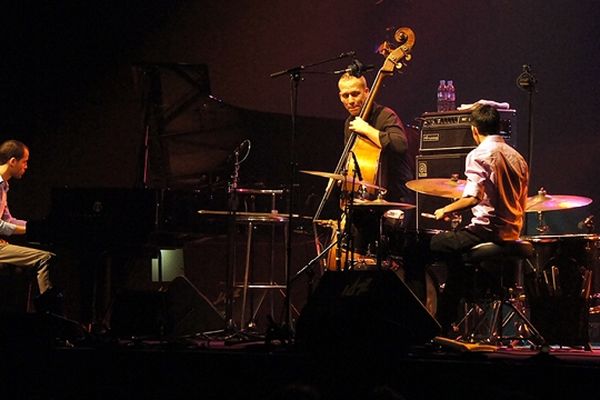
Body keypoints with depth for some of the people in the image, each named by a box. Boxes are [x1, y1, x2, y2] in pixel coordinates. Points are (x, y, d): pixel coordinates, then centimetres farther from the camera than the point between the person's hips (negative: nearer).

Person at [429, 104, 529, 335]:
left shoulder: (479, 155, -8)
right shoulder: (517, 157, 16)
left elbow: (473, 197, -21)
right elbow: (521, 205, 20)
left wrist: (446, 210, -7)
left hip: (486, 230, -9)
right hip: (511, 234, 9)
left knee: (429, 245, 3)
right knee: (455, 255, 28)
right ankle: (447, 322, 28)